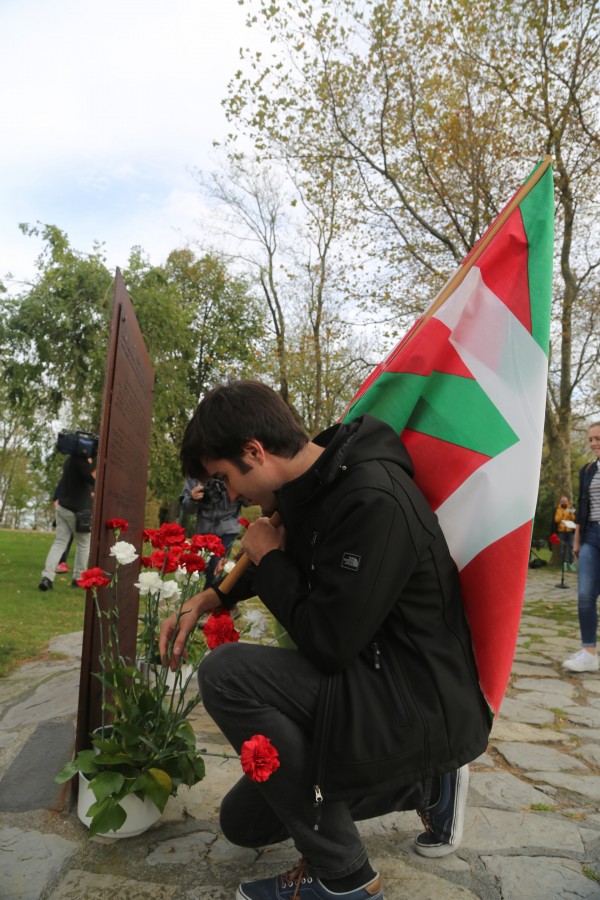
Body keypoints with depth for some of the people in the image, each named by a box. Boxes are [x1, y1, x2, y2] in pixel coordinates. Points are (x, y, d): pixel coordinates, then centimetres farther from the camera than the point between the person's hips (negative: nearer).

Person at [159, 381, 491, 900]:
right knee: (244, 821, 14)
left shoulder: (374, 501, -28)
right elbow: (291, 568, 23)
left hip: (422, 706, -9)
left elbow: (326, 645, -27)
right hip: (367, 687, 9)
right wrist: (208, 599, 10)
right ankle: (426, 786, 20)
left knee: (227, 673, -24)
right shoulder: (312, 484, 1)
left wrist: (268, 556, -12)